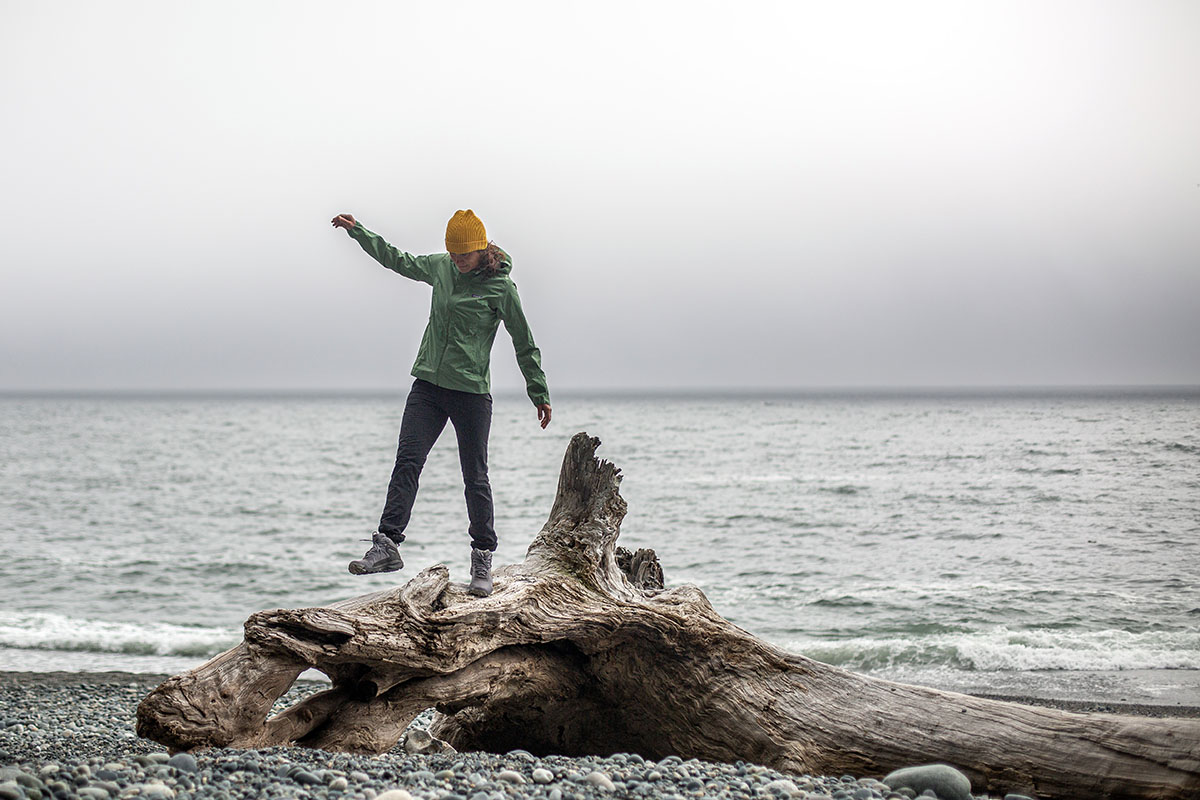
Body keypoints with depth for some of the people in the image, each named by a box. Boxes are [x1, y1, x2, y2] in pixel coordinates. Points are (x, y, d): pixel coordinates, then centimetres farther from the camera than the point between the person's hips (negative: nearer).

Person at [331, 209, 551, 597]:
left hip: (471, 392, -4)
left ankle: (482, 558, 9)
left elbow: (525, 345, 1)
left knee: (475, 477, -1)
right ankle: (387, 545, -11)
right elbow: (397, 260, 25)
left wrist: (540, 394, 4)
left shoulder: (501, 287, -5)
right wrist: (357, 230, 26)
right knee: (407, 463, -8)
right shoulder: (440, 267, 8)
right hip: (427, 386, 4)